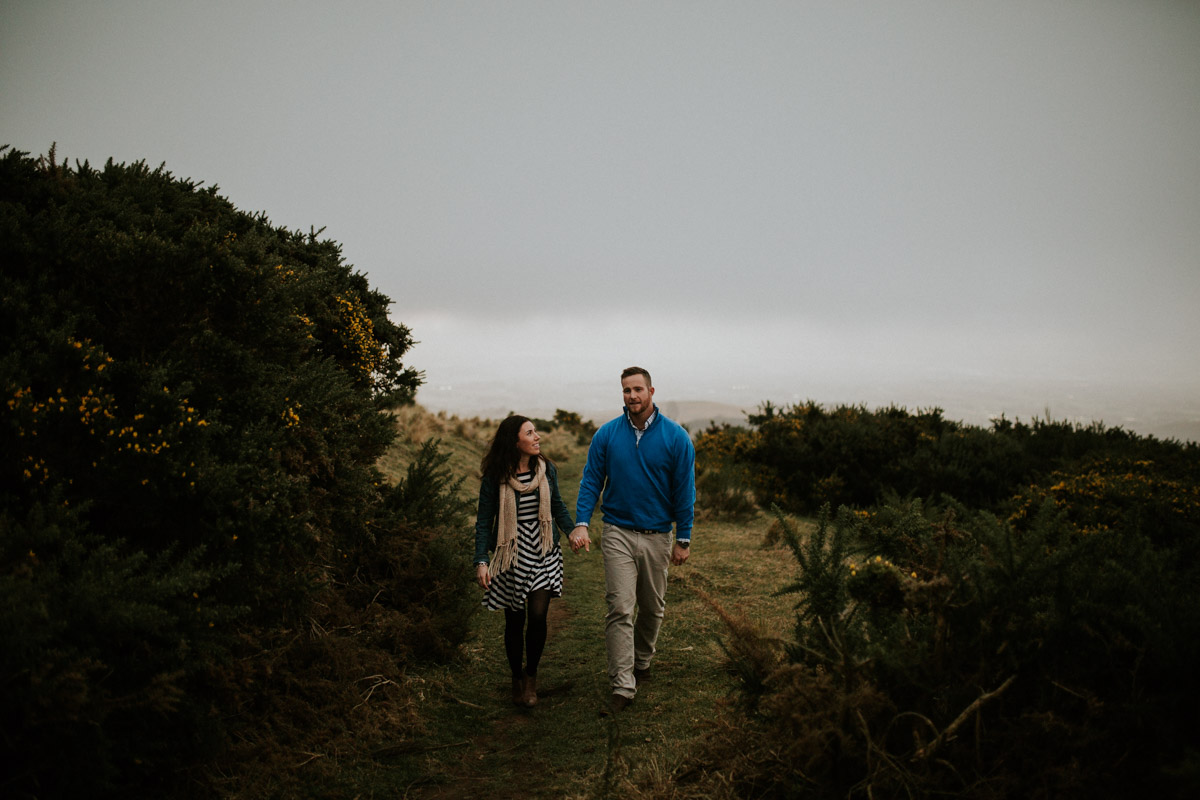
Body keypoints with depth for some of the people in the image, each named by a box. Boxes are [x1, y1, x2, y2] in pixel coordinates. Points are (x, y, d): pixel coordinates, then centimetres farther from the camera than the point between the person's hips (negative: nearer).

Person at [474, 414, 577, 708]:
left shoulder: (546, 469, 1)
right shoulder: (494, 478, -9)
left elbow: (557, 507, 14)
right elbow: (484, 521, -5)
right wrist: (481, 560, -15)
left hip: (543, 553, 2)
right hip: (511, 555, -2)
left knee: (538, 616, -7)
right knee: (515, 621, 7)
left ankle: (531, 676, 18)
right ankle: (517, 679, 30)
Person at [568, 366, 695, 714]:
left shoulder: (676, 437, -5)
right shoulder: (606, 435, -2)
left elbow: (685, 490, -1)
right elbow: (591, 480, 0)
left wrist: (683, 539, -1)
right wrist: (581, 523, -12)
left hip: (658, 537, 1)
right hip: (618, 533, -1)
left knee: (652, 607, 14)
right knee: (620, 610, -8)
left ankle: (642, 661, 38)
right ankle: (622, 686, -3)